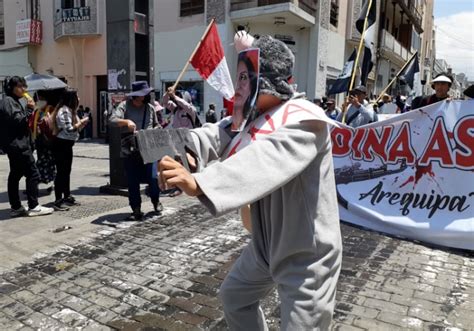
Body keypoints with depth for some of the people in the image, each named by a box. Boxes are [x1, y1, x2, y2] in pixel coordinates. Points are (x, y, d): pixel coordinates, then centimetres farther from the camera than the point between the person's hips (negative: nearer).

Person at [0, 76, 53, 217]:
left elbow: (24, 121, 23)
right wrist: (29, 109, -15)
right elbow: (17, 120, -19)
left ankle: (16, 207, 15)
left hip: (17, 145, 10)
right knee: (33, 174, -9)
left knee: (15, 175, 10)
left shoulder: (17, 101, 20)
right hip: (18, 145, -10)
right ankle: (34, 206, -5)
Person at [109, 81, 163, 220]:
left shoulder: (150, 108, 10)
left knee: (153, 177, -6)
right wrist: (126, 121, -30)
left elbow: (156, 125, 21)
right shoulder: (124, 106, 1)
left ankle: (155, 201, 23)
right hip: (129, 151, -1)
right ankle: (136, 210, 20)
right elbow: (112, 120, -12)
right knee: (132, 182, 5)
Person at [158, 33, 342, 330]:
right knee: (234, 295, 25)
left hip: (306, 254, -8)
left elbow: (264, 161, -43)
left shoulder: (305, 120, -23)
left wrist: (199, 183, -56)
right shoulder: (250, 115, 3)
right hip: (266, 243, 8)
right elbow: (217, 136, -16)